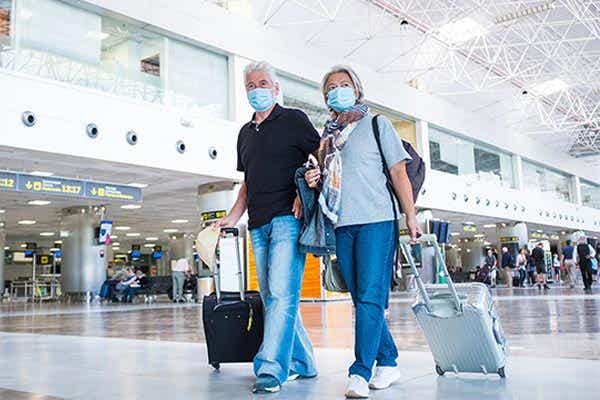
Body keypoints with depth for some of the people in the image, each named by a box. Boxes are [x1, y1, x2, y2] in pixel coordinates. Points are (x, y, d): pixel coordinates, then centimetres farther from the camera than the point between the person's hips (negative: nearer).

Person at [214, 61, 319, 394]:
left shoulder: (293, 119, 4)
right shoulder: (245, 133, 22)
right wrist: (232, 218, 15)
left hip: (288, 218, -7)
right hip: (258, 224, 7)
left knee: (282, 293, -14)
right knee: (272, 297, 8)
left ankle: (271, 368, -13)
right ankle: (301, 363, 19)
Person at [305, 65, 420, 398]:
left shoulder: (377, 124, 7)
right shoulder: (327, 135, 20)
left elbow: (399, 172, 1)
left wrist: (411, 216, -6)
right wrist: (314, 181, 4)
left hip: (376, 221, -5)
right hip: (342, 225, 6)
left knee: (370, 297, -10)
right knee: (361, 299, 8)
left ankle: (361, 372, -10)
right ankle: (388, 364, 19)